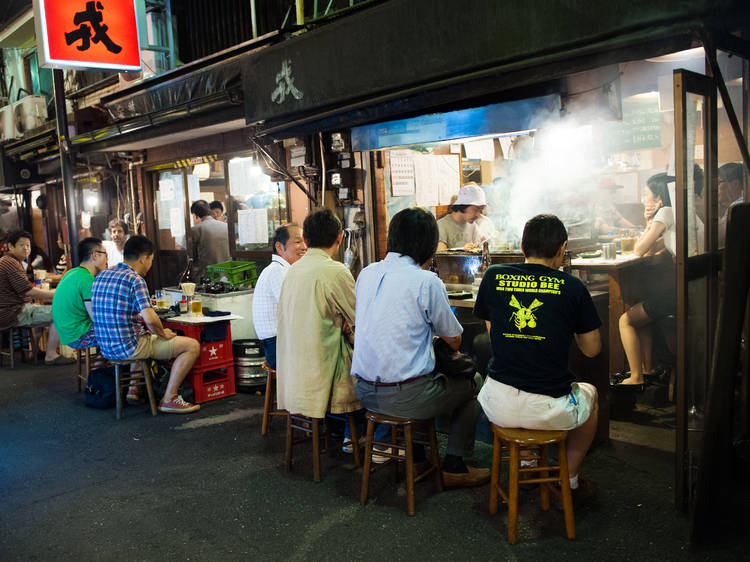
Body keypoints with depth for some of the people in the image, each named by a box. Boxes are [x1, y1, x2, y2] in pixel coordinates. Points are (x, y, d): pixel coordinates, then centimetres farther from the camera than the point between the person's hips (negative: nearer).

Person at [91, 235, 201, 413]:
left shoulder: (100, 276, 8)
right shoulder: (135, 280, -18)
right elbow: (150, 319, -27)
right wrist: (163, 333, -7)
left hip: (106, 349, 9)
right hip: (129, 348, -9)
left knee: (150, 338, 39)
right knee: (192, 345, -3)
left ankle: (134, 388, 32)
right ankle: (169, 399, -2)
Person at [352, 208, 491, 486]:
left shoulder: (366, 274, 5)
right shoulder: (426, 281, -13)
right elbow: (454, 340, -1)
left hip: (364, 391, 7)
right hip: (405, 397, -6)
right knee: (473, 383, 18)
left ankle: (417, 452, 39)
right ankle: (454, 466, 23)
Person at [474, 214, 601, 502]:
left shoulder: (493, 276, 0)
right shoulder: (572, 287, -6)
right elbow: (592, 349, 5)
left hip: (500, 408, 2)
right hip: (550, 408, -2)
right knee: (589, 392, 33)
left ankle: (526, 461, 45)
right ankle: (570, 480, 40)